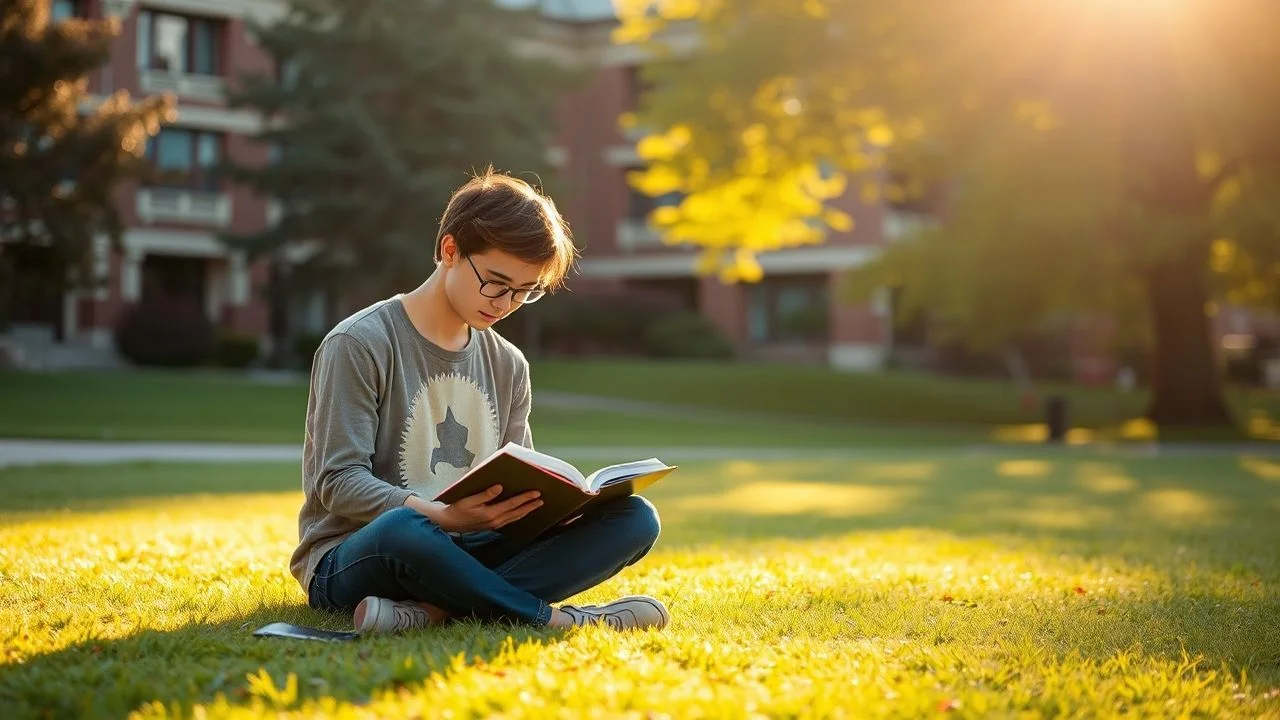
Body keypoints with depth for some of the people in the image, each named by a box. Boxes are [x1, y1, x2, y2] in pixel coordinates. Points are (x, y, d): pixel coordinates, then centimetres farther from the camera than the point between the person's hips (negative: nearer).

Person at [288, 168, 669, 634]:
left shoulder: (507, 365, 14)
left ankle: (431, 609, -31)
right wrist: (442, 517, -29)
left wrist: (542, 500, -12)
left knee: (634, 517, -14)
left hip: (466, 551, 7)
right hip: (350, 559, -6)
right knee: (401, 530, -45)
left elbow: (516, 486, 14)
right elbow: (339, 481, -14)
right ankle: (552, 619, -25)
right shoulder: (358, 345, -7)